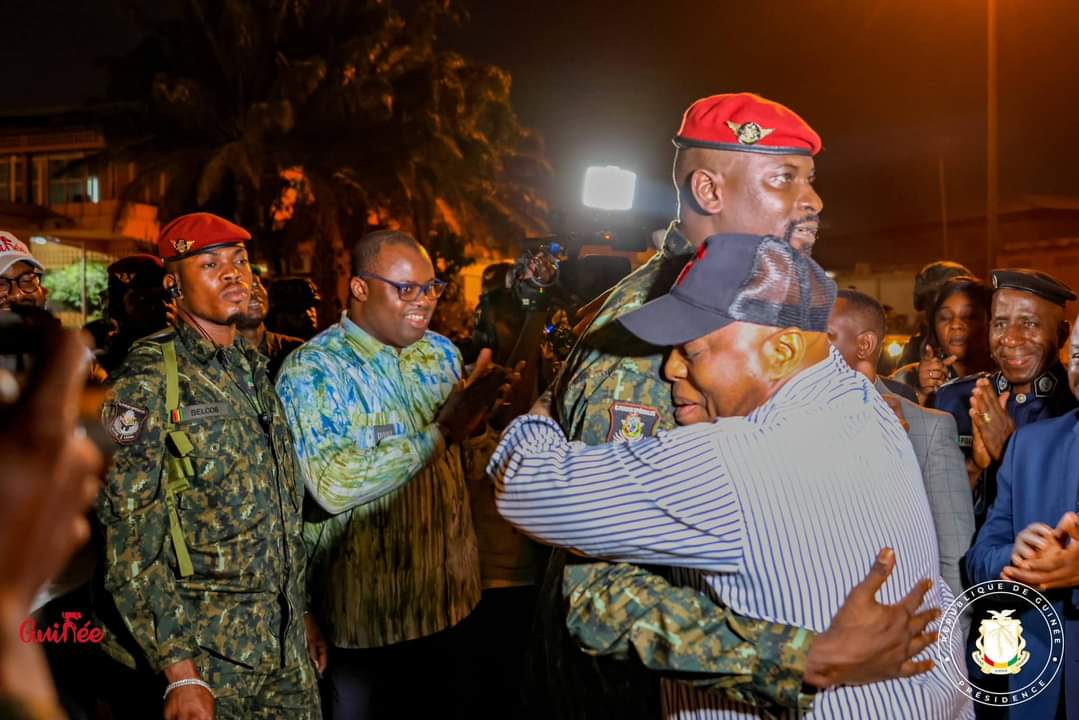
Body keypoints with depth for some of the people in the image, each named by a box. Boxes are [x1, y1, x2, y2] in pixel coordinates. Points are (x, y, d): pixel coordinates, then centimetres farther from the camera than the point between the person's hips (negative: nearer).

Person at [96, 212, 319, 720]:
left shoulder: (254, 370, 8)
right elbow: (125, 537, -15)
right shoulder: (148, 381, -12)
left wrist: (303, 619, 15)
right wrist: (179, 671, -18)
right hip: (207, 648, -6)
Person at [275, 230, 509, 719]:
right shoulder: (311, 369, -15)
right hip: (364, 612, -6)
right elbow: (333, 487, -28)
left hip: (449, 599, 6)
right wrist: (441, 432, -26)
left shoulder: (442, 353, 4)